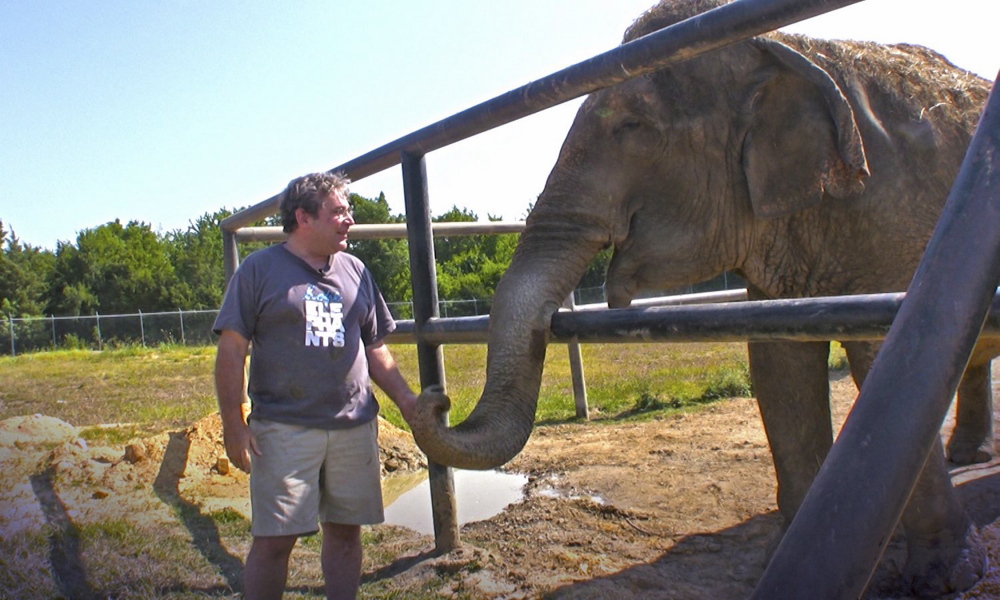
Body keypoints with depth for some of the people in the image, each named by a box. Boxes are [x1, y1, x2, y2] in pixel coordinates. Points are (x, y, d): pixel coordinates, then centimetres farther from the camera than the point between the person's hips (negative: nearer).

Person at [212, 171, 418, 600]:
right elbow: (231, 349, -4)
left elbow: (375, 349, 17)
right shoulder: (260, 269, -1)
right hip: (284, 428, -4)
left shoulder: (354, 271, 13)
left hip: (354, 427, 4)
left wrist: (406, 400, 7)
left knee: (345, 531, 11)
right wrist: (234, 425, -10)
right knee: (273, 540, 0)